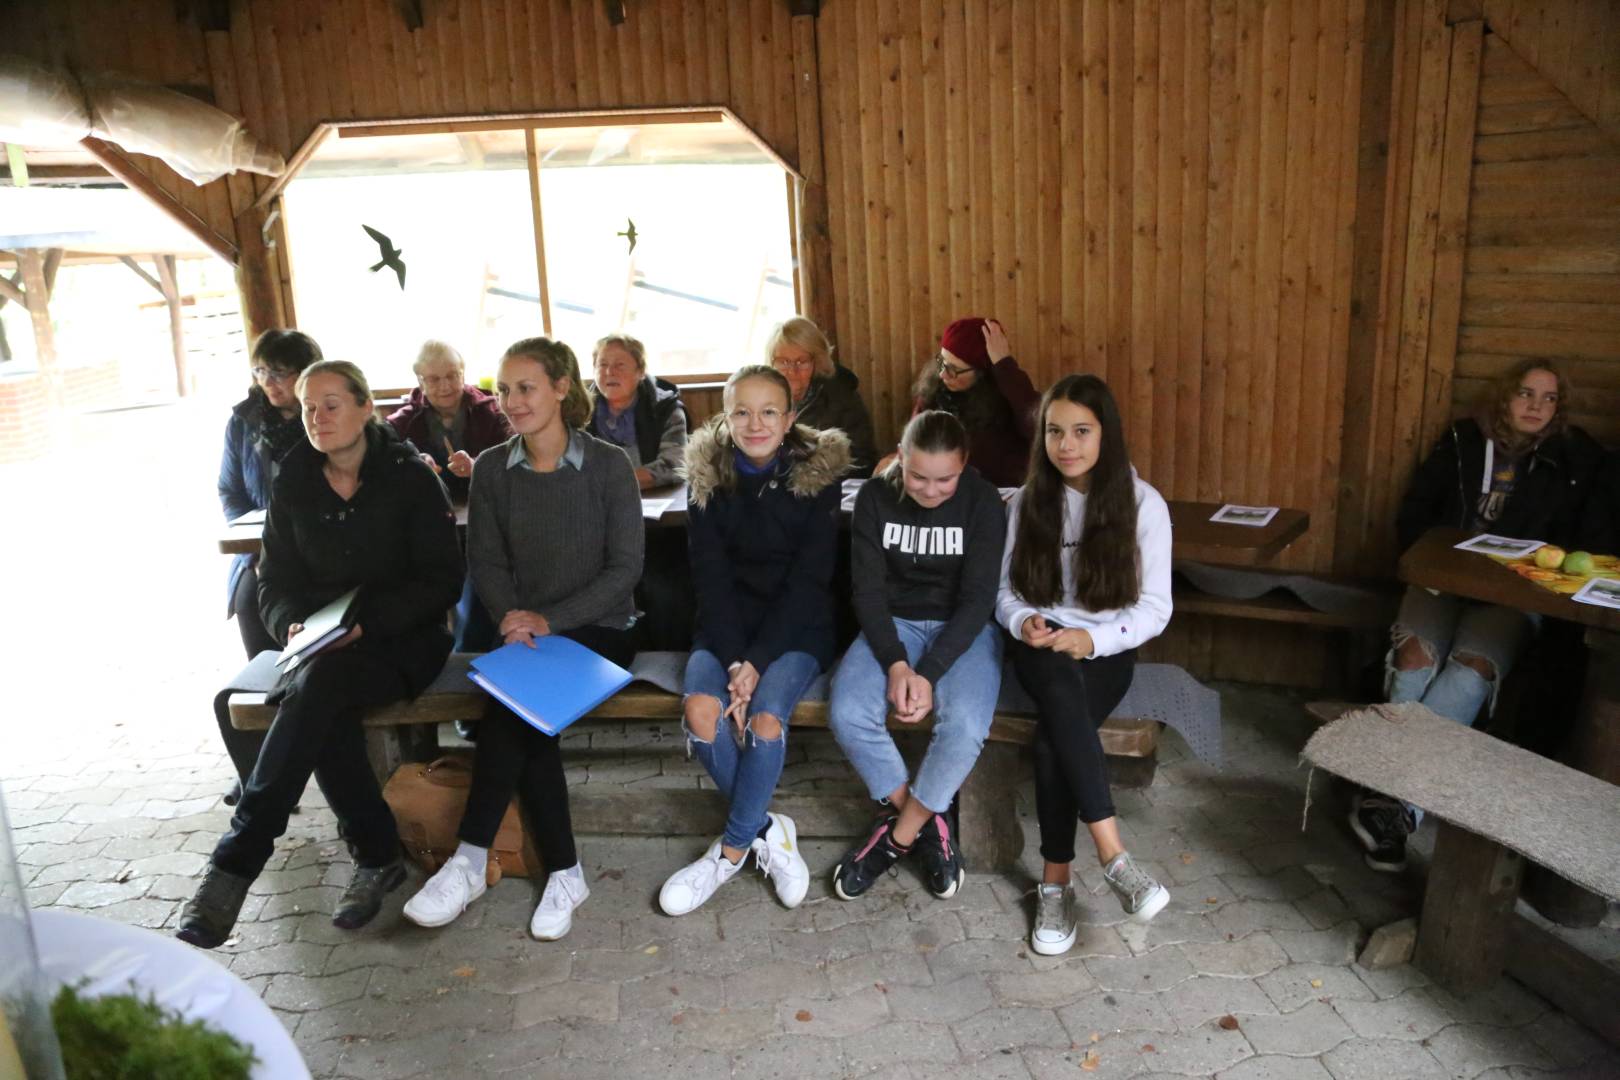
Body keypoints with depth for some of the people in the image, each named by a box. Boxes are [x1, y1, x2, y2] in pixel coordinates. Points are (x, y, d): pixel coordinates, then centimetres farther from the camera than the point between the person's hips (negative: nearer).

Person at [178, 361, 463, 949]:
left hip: (402, 640, -3)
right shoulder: (294, 484, 7)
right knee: (323, 710, -32)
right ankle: (377, 856, -16)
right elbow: (276, 578, 10)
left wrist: (367, 622, -21)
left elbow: (441, 580, -9)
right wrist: (294, 624, -13)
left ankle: (235, 862, -29)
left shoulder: (411, 477, -5)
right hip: (324, 647, 3)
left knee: (318, 685, -33)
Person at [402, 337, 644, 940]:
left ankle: (471, 861, -15)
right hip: (525, 633, 3)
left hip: (598, 630, -3)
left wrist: (549, 619, -18)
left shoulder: (608, 465, -5)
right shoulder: (492, 469, 6)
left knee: (516, 707, -29)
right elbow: (486, 562, 5)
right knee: (524, 721, -27)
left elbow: (625, 566, -9)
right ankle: (564, 874, -14)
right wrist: (512, 618, -16)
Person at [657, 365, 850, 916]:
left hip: (797, 626, -2)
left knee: (765, 719, -27)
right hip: (727, 623, 2)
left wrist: (756, 661, -20)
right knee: (700, 710, -25)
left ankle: (731, 850, -4)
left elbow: (808, 582, -11)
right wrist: (733, 659, -19)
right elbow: (710, 577, -5)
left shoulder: (817, 473, -7)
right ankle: (767, 831, -4)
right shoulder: (707, 476, 0)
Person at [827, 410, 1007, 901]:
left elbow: (977, 598, -14)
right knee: (847, 714, -26)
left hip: (964, 629, -2)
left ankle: (899, 835, -8)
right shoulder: (875, 497, -6)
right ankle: (927, 823, -5)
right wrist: (895, 662, -22)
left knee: (964, 725, -31)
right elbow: (867, 589, -6)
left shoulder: (982, 500, -11)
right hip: (893, 624, 2)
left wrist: (929, 673, -25)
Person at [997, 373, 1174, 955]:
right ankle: (1114, 857, -38)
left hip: (1106, 652, -1)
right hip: (1041, 649, 1)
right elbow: (1007, 591, 8)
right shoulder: (1027, 502, 5)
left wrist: (1093, 638, -22)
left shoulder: (1143, 503, -3)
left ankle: (1056, 884, -17)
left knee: (1053, 738, -32)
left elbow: (1154, 608, -5)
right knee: (1060, 680, -37)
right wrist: (1024, 621, -16)